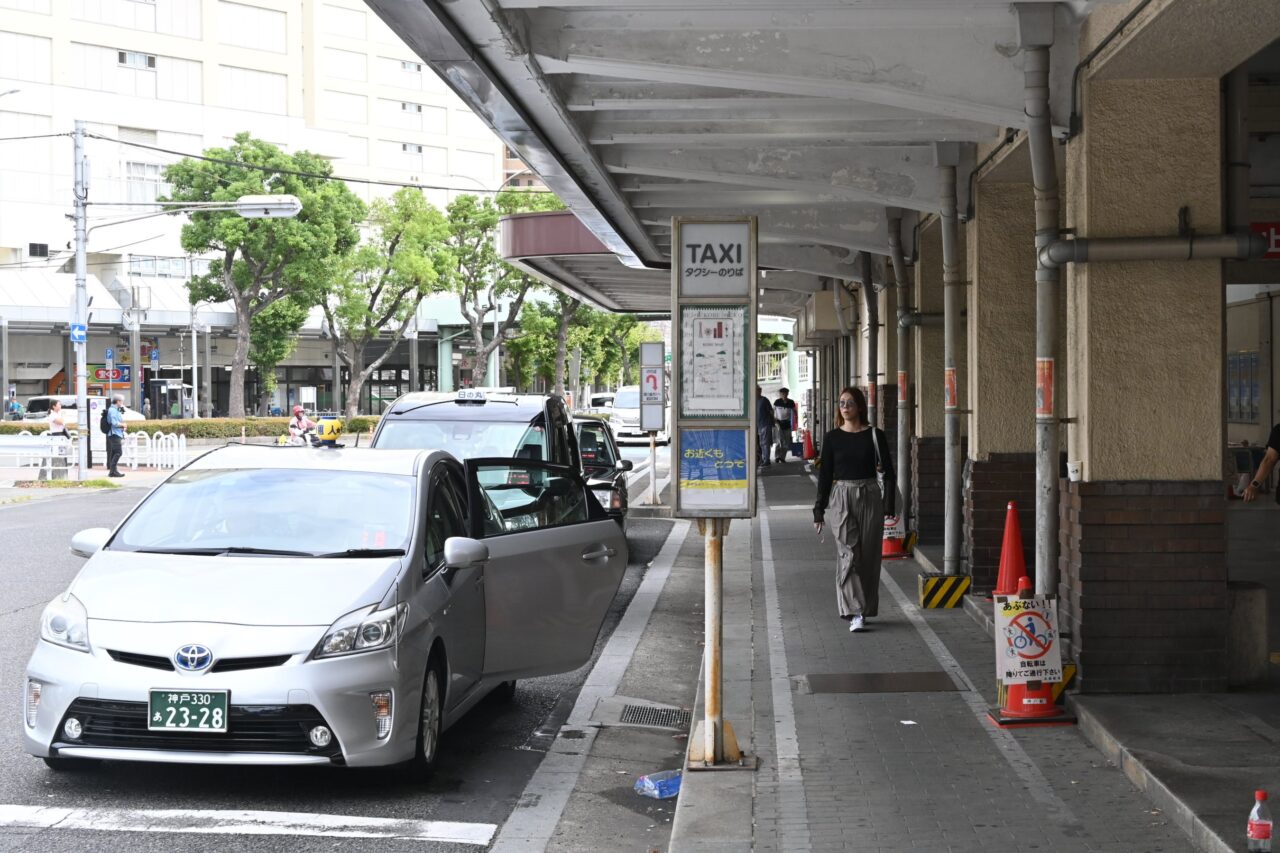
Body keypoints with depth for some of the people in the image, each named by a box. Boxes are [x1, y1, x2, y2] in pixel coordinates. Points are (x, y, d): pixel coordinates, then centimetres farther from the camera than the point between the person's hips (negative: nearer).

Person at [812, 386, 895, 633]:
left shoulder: (875, 436, 1)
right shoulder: (832, 438, 4)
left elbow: (889, 473, 4)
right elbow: (825, 474, 8)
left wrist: (888, 506, -4)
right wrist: (819, 511, 6)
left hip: (869, 497, 1)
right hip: (841, 498, 0)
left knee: (868, 556, 5)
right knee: (848, 554, -11)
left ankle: (864, 609, 19)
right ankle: (855, 612, -16)